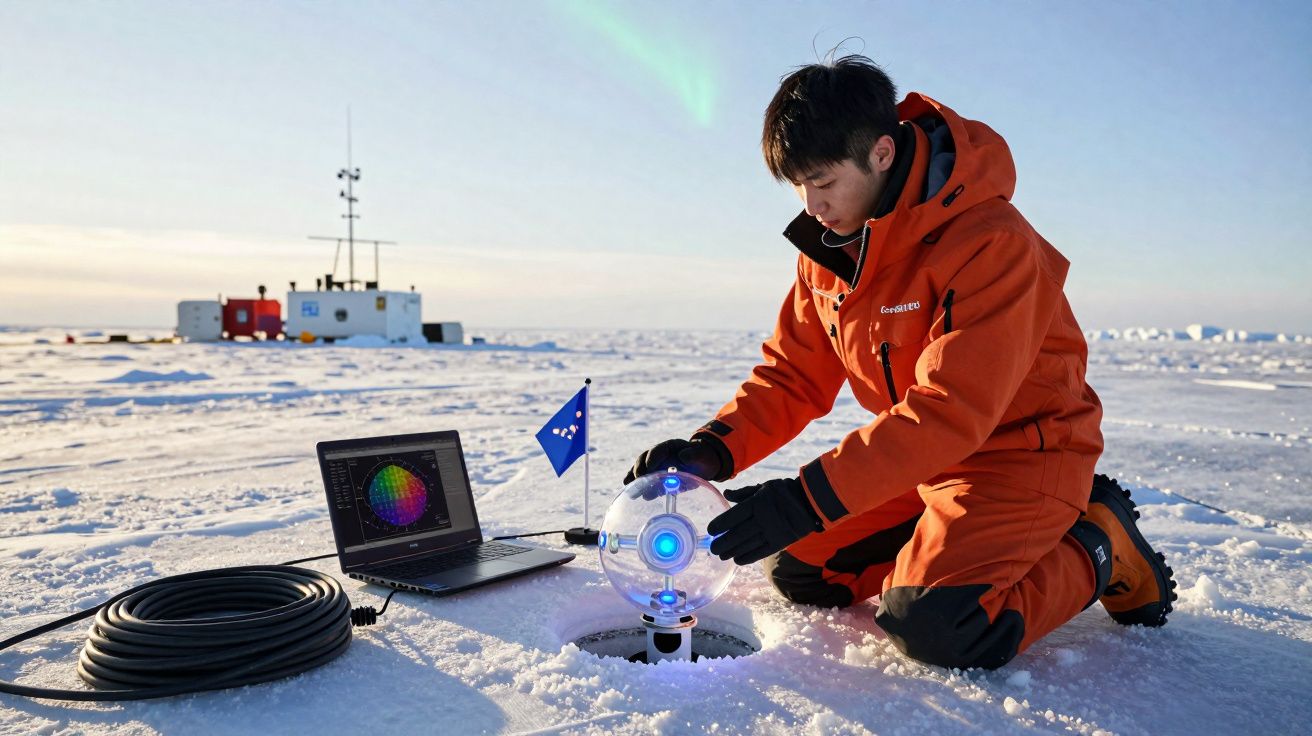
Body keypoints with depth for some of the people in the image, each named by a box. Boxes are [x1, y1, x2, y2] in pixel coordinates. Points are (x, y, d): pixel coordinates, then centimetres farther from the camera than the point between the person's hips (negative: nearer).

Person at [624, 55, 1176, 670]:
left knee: (934, 626, -26)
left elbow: (949, 412, -33)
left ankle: (1094, 547, 1)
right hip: (919, 458, 7)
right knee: (798, 568, 3)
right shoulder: (829, 246, -2)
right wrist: (712, 450, -18)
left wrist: (807, 500, -37)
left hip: (1017, 452, -7)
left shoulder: (992, 243, -27)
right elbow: (792, 376, 0)